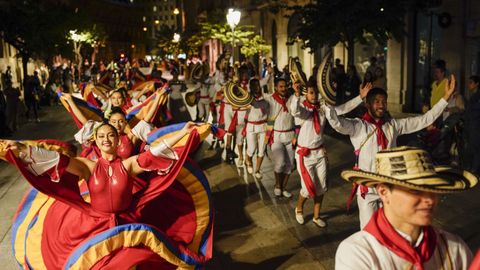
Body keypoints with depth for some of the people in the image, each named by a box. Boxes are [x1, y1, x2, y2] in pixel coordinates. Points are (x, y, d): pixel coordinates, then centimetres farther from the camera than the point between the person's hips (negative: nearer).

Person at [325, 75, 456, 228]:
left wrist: (446, 97, 4)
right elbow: (336, 123, -28)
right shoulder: (358, 126, -9)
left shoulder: (393, 125, 5)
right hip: (367, 188, -4)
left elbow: (425, 120, 8)